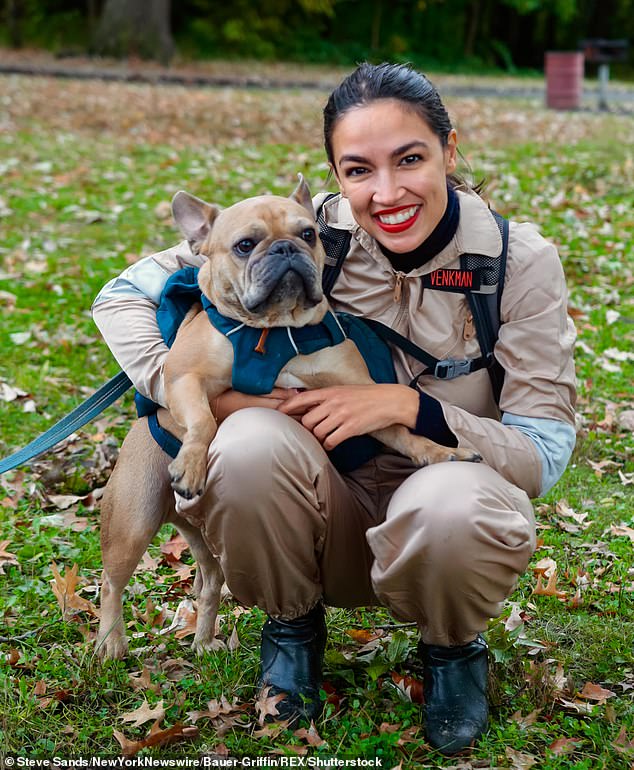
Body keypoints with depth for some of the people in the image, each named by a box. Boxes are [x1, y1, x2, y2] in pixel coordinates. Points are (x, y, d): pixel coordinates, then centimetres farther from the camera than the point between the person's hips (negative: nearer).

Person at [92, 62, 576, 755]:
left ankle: (453, 646, 0)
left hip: (443, 526, -1)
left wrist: (409, 405, -27)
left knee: (458, 504, -37)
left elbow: (546, 456, -13)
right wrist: (206, 397, -23)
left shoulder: (520, 262, -12)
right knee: (252, 445, -32)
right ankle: (293, 623, 1)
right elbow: (123, 296, -6)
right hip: (327, 519, 1)